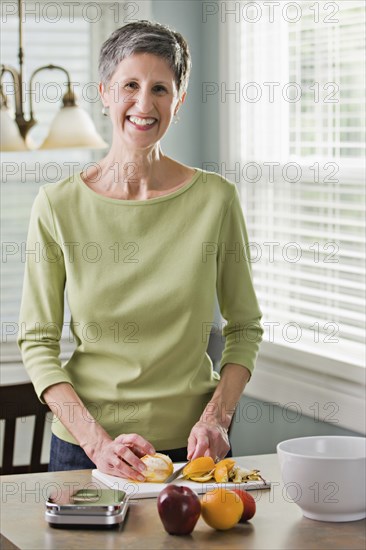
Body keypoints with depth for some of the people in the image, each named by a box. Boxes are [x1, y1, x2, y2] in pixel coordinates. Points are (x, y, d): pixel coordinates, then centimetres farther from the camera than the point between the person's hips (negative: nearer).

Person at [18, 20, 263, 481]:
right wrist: (96, 441, -14)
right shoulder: (57, 205, -6)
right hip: (83, 446, 0)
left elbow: (245, 326, 4)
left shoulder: (215, 198, -5)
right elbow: (37, 341, -4)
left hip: (192, 443, 1)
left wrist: (216, 417, -9)